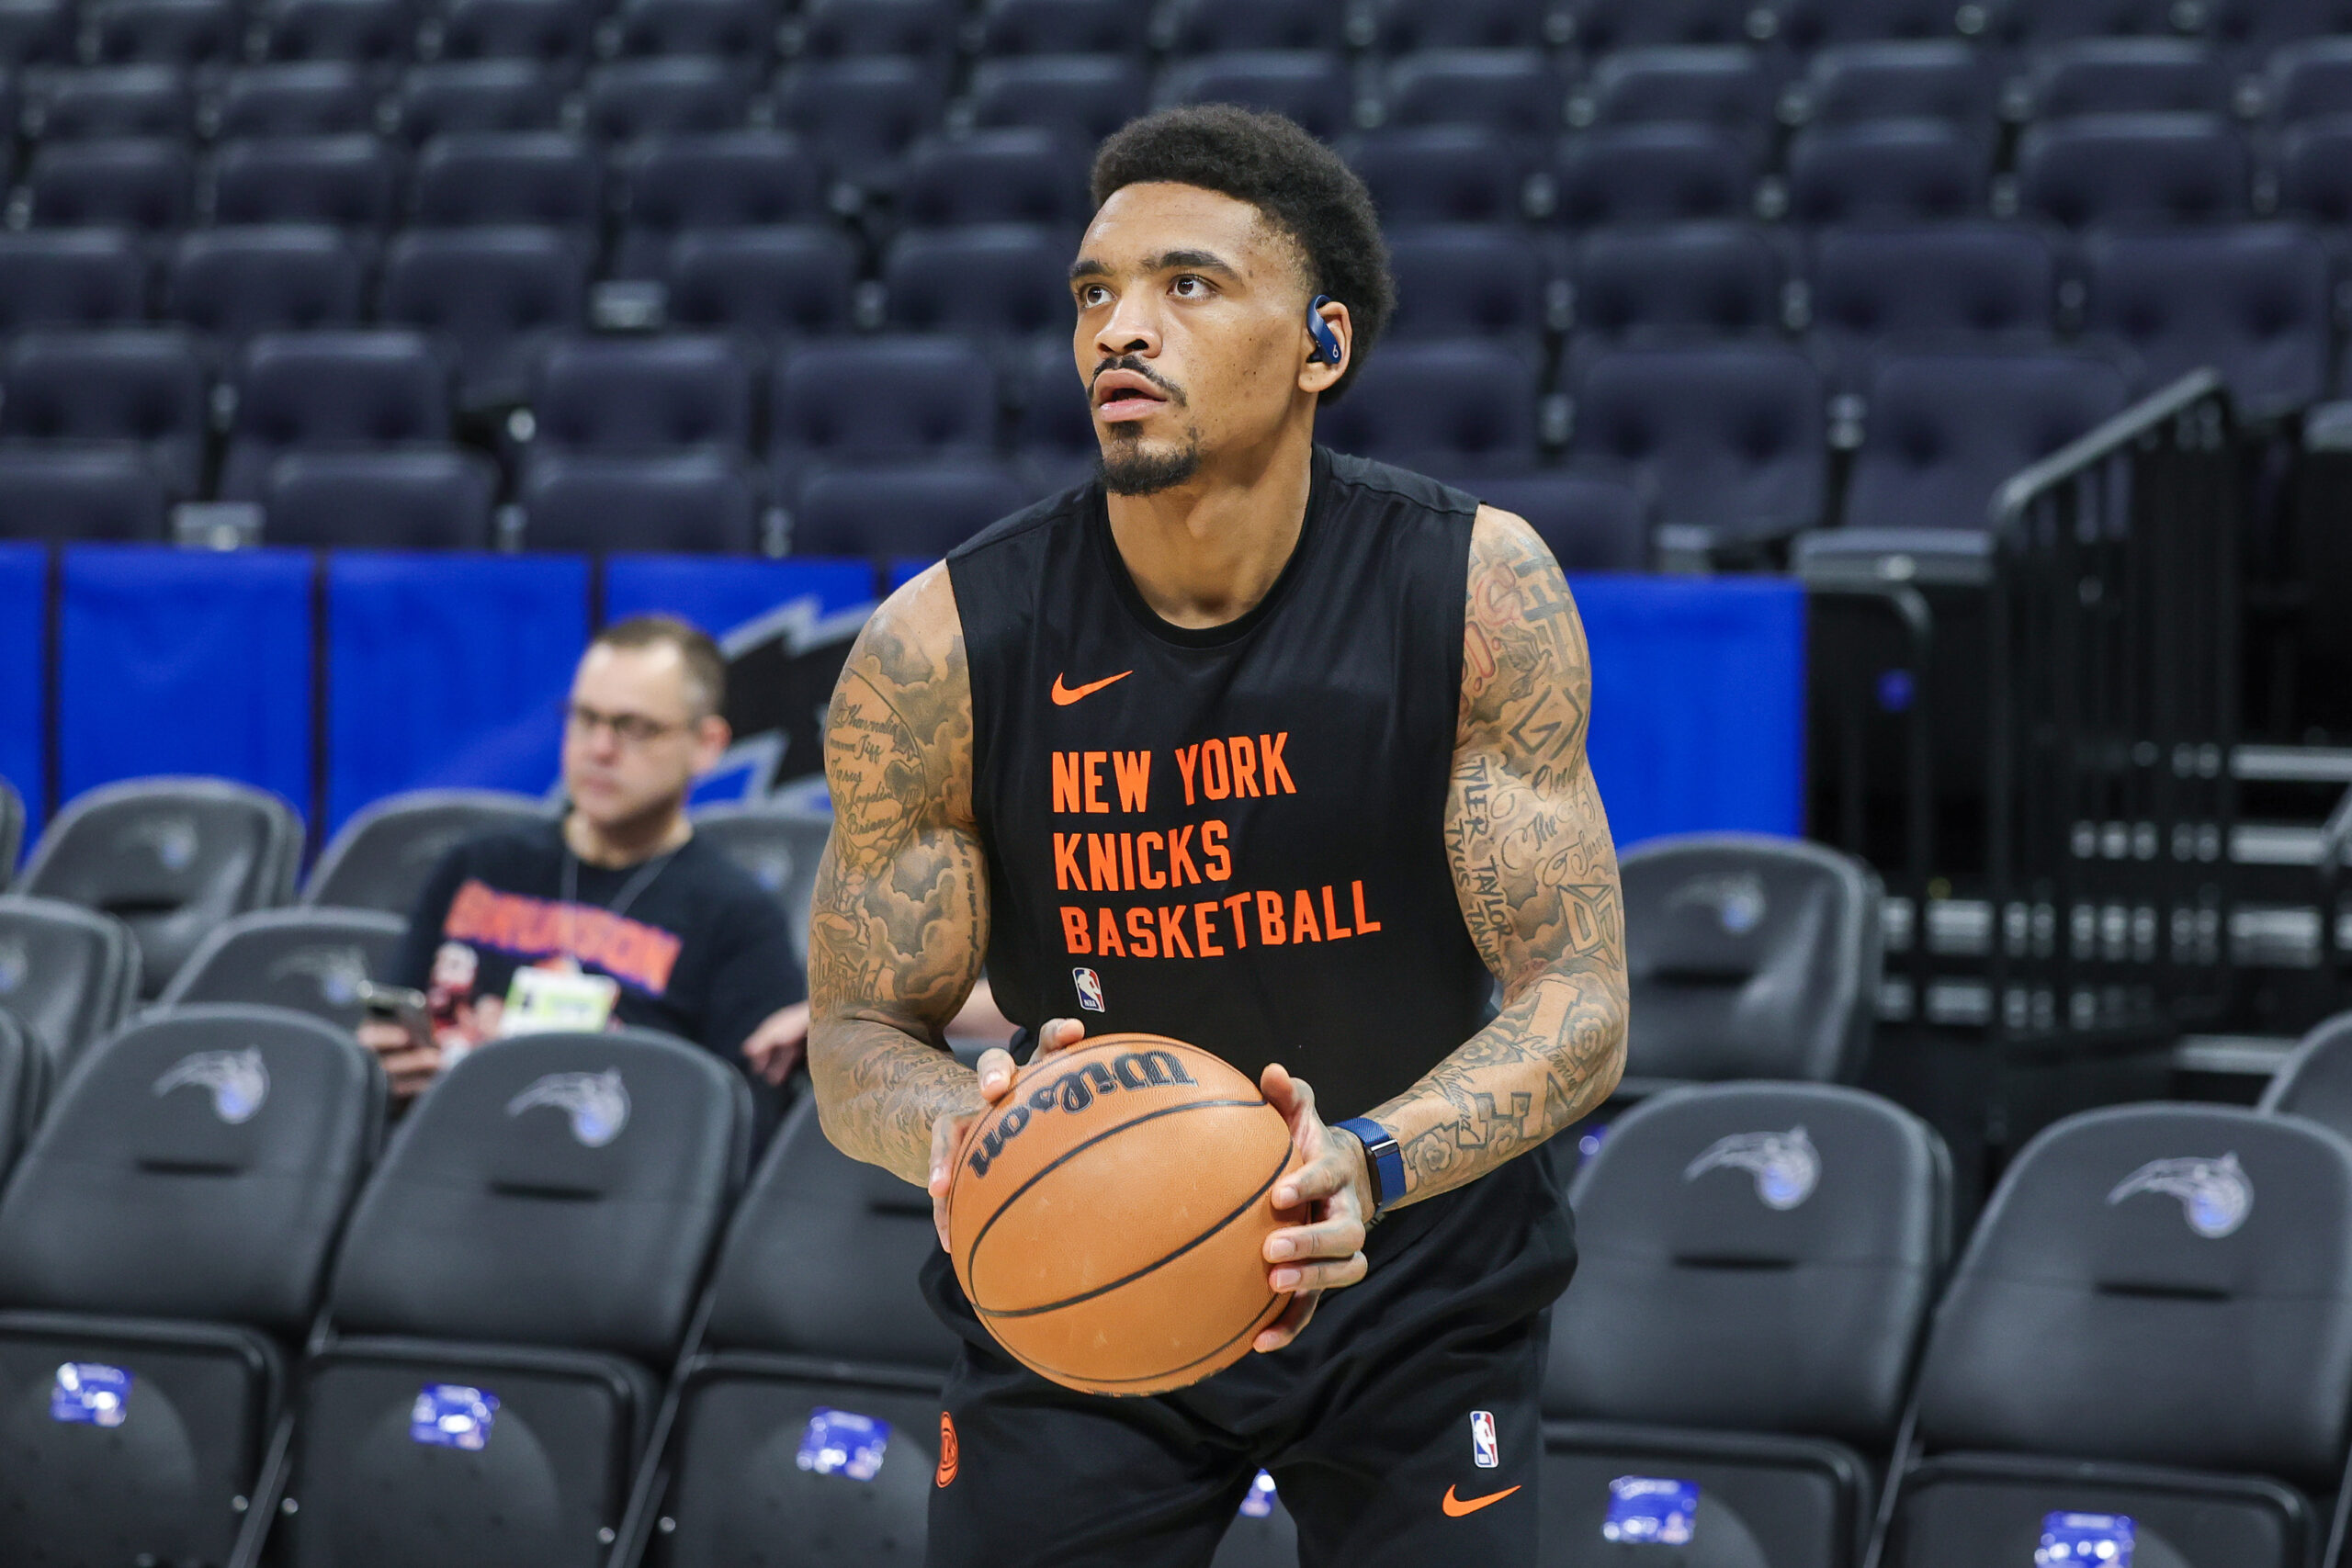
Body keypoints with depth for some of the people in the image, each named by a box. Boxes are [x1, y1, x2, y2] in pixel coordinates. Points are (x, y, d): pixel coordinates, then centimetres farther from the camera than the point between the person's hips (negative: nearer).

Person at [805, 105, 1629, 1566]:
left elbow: (1579, 1005, -18)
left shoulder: (1477, 592, -18)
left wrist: (1367, 1166, -38)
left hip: (1419, 1294, 0)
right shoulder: (940, 649, -17)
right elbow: (858, 1033, -8)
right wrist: (958, 1129, -33)